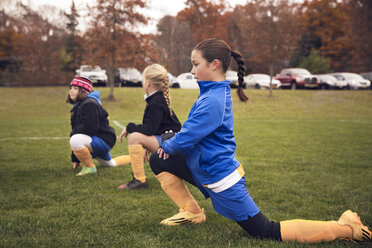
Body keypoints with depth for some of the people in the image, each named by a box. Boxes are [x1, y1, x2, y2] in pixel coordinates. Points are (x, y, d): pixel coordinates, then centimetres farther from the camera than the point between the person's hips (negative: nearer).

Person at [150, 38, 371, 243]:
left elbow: (184, 142, -26)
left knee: (267, 232, -2)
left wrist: (167, 145, -2)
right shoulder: (217, 92, 6)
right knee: (158, 161, 10)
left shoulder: (212, 102, -26)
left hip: (221, 178, -10)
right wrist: (171, 139, 2)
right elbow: (194, 131, 18)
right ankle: (191, 213, 15)